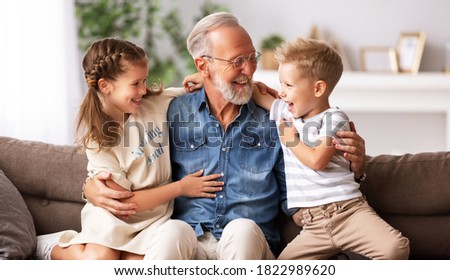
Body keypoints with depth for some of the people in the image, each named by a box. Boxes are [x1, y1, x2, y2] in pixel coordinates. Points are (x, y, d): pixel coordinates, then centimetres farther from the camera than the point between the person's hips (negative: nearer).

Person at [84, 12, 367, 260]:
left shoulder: (275, 120, 11)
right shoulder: (172, 114, 10)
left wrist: (352, 168, -4)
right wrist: (94, 188, -6)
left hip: (250, 246, 1)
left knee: (243, 230, -36)